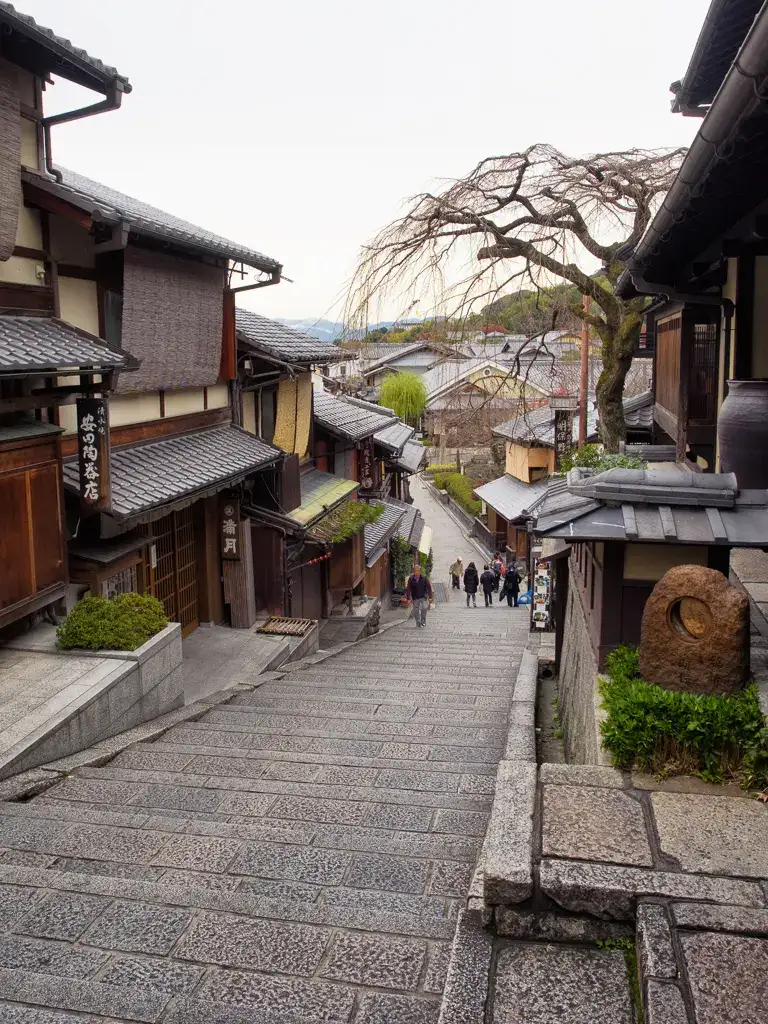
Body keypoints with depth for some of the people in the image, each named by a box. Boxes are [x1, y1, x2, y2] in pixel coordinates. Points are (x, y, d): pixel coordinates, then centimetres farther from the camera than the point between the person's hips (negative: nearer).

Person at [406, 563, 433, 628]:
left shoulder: (424, 578, -3)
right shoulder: (411, 579, -2)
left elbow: (429, 587, 1)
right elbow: (408, 589, 1)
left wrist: (430, 597, -2)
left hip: (423, 597, -1)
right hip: (415, 598, 1)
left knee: (424, 608, -19)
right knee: (416, 612, 4)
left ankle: (423, 621, -1)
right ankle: (418, 624, 17)